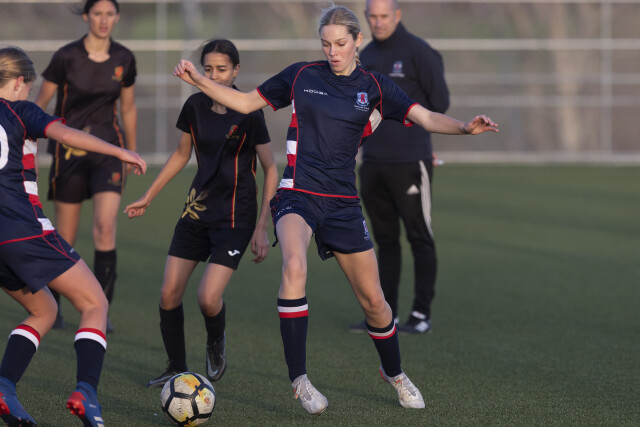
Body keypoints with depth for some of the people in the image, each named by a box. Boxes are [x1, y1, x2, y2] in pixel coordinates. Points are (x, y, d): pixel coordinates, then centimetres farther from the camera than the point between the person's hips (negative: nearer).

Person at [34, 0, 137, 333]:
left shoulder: (124, 59, 0)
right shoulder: (66, 57, -11)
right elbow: (40, 103, -2)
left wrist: (132, 152, 20)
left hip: (108, 149, 2)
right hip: (69, 151, -2)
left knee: (105, 227, -16)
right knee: (65, 238, 5)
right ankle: (51, 304, 28)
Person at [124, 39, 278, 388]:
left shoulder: (249, 115, -12)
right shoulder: (195, 107, 1)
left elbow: (271, 170, -6)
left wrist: (262, 227, -8)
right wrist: (148, 197, 20)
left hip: (235, 218, -5)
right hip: (197, 211, 5)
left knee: (208, 298, -17)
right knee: (169, 294, -2)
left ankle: (216, 345, 17)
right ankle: (177, 369, 16)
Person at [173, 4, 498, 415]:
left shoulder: (374, 87, 4)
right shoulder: (301, 76, 3)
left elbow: (426, 118, -6)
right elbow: (247, 102, 12)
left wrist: (464, 127, -25)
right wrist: (198, 80, 2)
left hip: (343, 203, 2)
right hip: (298, 196, -2)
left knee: (373, 299, 6)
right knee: (294, 268, -32)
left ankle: (394, 373, 35)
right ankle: (299, 379, -27)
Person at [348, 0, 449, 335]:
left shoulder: (418, 52, -7)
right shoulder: (366, 56, 14)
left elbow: (439, 103, -8)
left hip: (409, 164, -7)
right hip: (373, 163, 7)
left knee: (420, 238, -2)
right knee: (385, 240, 10)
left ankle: (422, 315, 1)